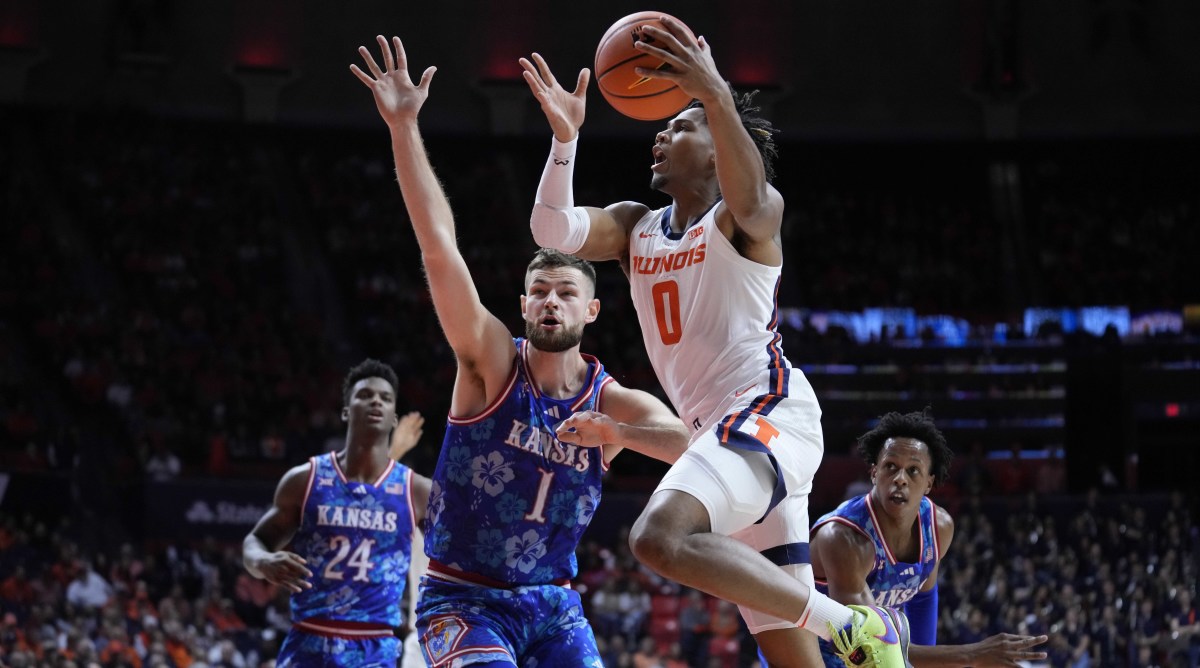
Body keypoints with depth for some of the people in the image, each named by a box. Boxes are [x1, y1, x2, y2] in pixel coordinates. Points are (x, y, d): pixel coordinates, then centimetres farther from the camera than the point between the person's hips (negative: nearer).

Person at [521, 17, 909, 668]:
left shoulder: (748, 216, -1)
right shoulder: (635, 227, 19)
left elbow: (750, 202, -27)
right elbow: (553, 230, 2)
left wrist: (716, 97, -44)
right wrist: (564, 139, -14)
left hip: (769, 412, -8)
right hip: (721, 432, 8)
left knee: (661, 536, -32)